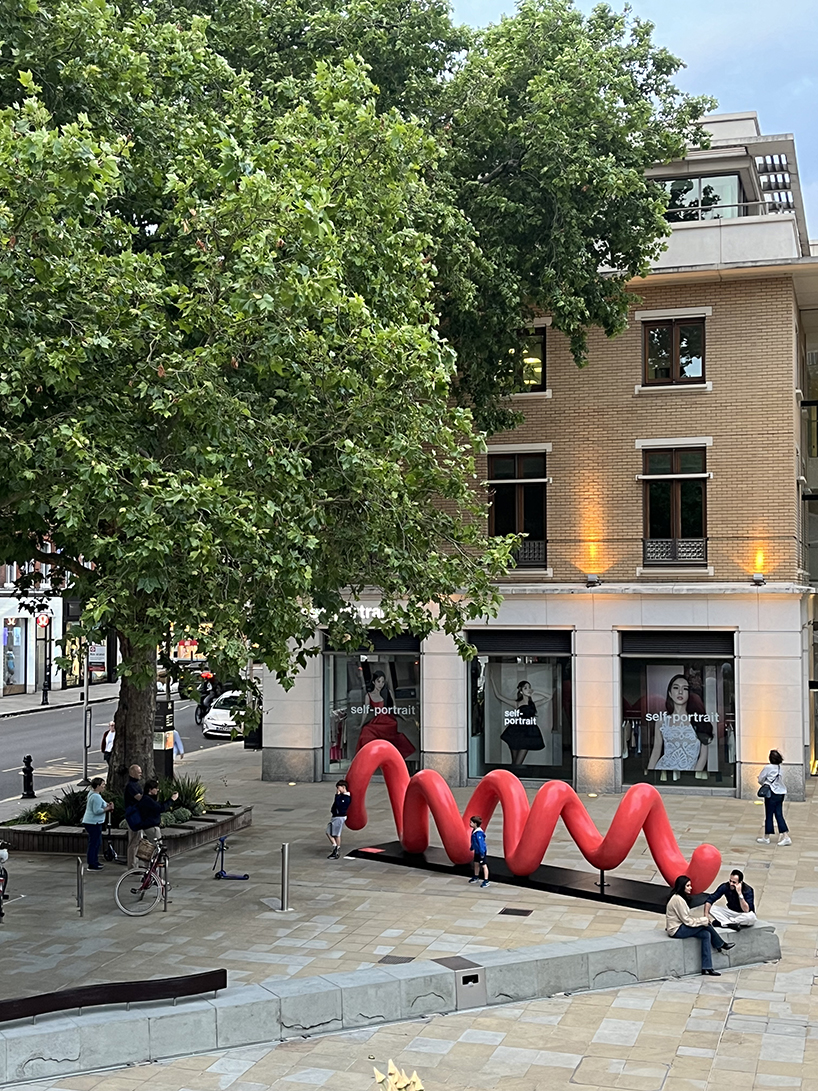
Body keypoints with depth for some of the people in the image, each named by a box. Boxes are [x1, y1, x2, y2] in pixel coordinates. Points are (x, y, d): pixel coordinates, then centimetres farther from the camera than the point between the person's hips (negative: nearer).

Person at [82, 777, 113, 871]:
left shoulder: (92, 794, 14)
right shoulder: (96, 797, -19)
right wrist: (108, 808, -17)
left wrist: (107, 806, 8)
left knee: (97, 842, 19)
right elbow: (97, 811, -25)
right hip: (93, 823, -11)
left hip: (91, 822, 11)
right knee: (94, 843, -6)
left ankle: (94, 861, 28)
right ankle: (92, 865, -3)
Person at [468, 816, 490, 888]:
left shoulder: (478, 833, -28)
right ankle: (476, 877, 40)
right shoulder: (474, 831, 3)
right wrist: (472, 848, 31)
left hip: (481, 851, -10)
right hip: (477, 851, 10)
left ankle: (486, 881, 1)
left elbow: (481, 843, -28)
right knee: (476, 863, 22)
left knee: (483, 865, -4)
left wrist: (482, 852, -27)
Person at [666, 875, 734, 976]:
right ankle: (722, 945, 5)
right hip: (677, 930, -10)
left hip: (681, 926, 10)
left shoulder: (678, 897, 11)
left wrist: (702, 920, 2)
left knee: (706, 934, -5)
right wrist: (703, 920, -9)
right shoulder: (678, 899, -21)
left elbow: (686, 918, 14)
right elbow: (686, 920, -19)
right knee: (706, 925, -15)